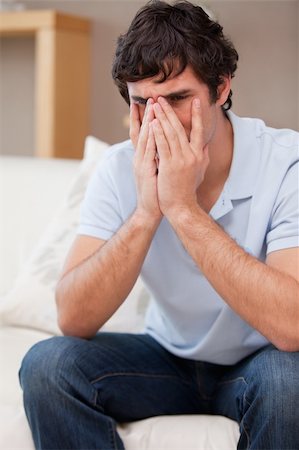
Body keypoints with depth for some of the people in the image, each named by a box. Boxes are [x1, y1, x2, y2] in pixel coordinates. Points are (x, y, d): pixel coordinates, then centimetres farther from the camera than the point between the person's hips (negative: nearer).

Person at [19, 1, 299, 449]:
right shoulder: (120, 169, -11)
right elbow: (73, 321, -19)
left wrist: (183, 208, -34)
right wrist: (146, 212, -31)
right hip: (168, 358, 3)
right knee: (46, 364, -21)